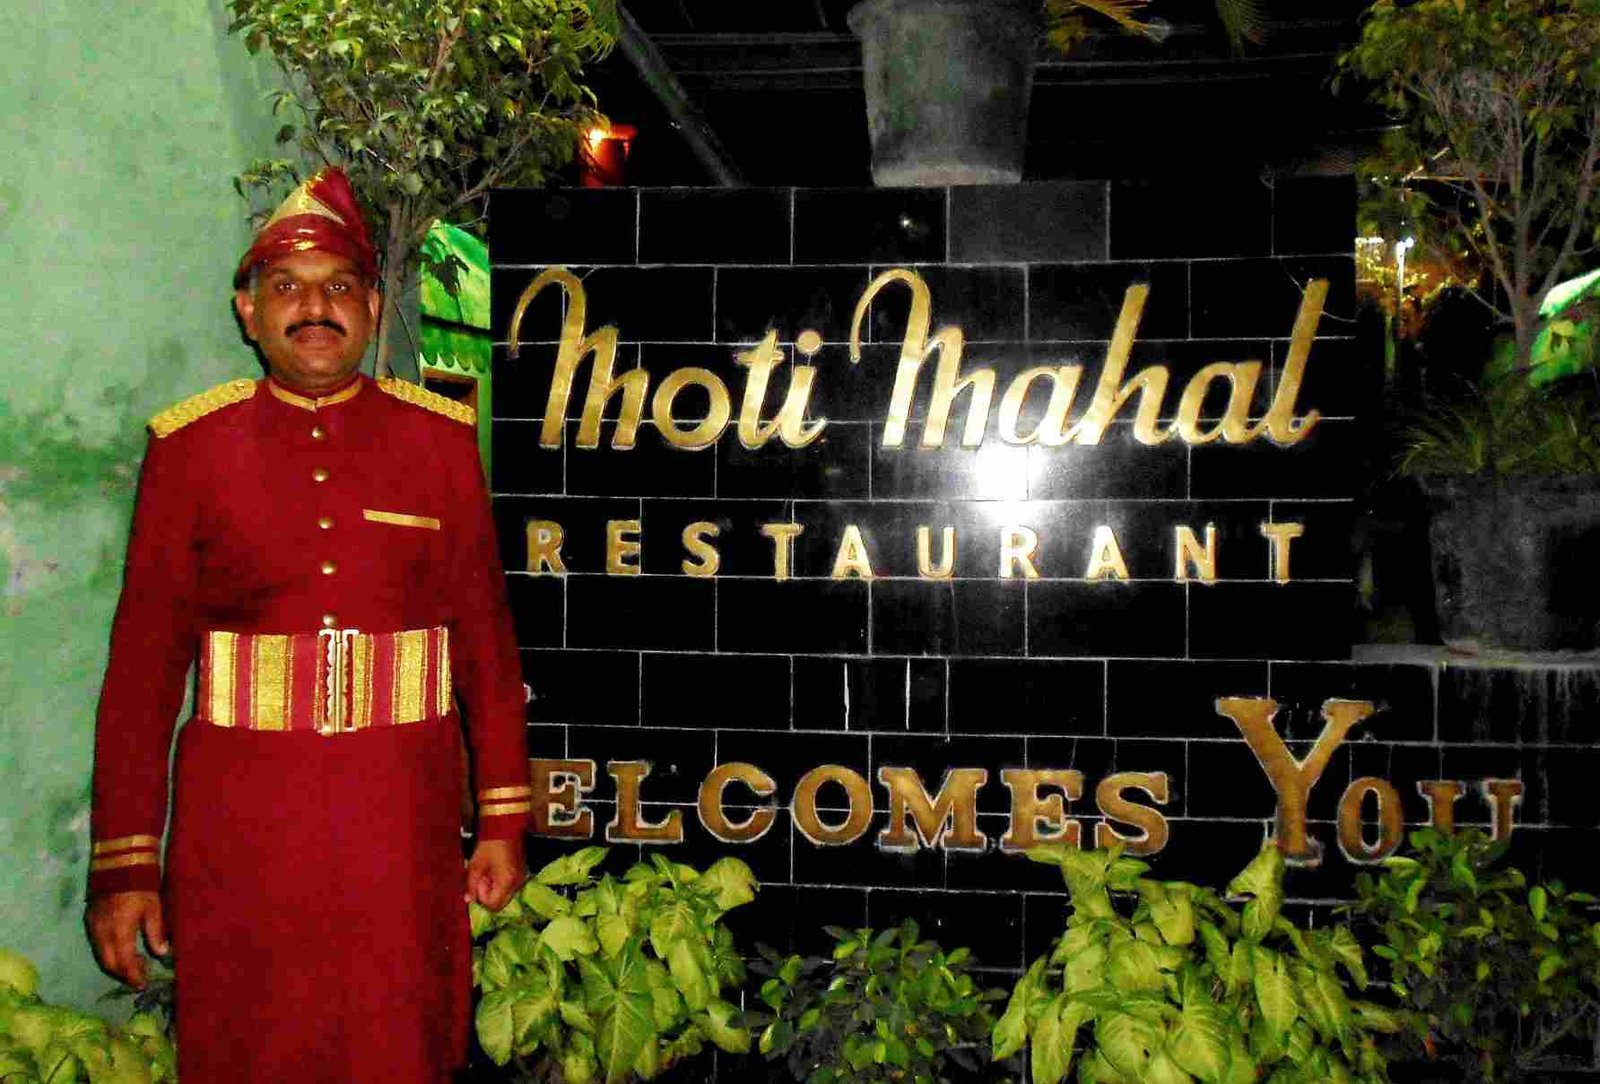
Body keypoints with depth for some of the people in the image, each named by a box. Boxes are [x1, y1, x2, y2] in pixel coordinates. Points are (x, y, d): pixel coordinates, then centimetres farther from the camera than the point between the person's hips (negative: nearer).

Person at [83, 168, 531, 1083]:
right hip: (239, 828, 0)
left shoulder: (442, 439, 2)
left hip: (404, 824, 0)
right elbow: (142, 665, 0)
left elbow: (487, 640, 3)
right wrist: (124, 863, -2)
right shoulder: (191, 449, 1)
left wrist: (505, 820, 2)